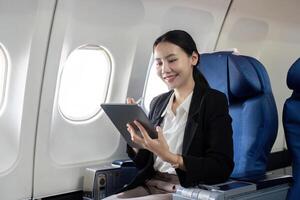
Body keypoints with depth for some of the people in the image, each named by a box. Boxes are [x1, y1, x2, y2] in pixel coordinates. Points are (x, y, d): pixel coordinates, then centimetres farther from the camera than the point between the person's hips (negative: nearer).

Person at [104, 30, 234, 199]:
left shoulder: (214, 101, -4)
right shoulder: (158, 102, 13)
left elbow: (222, 168, -14)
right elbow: (143, 163, 15)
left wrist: (169, 157, -25)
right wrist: (135, 139, -6)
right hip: (150, 186, 6)